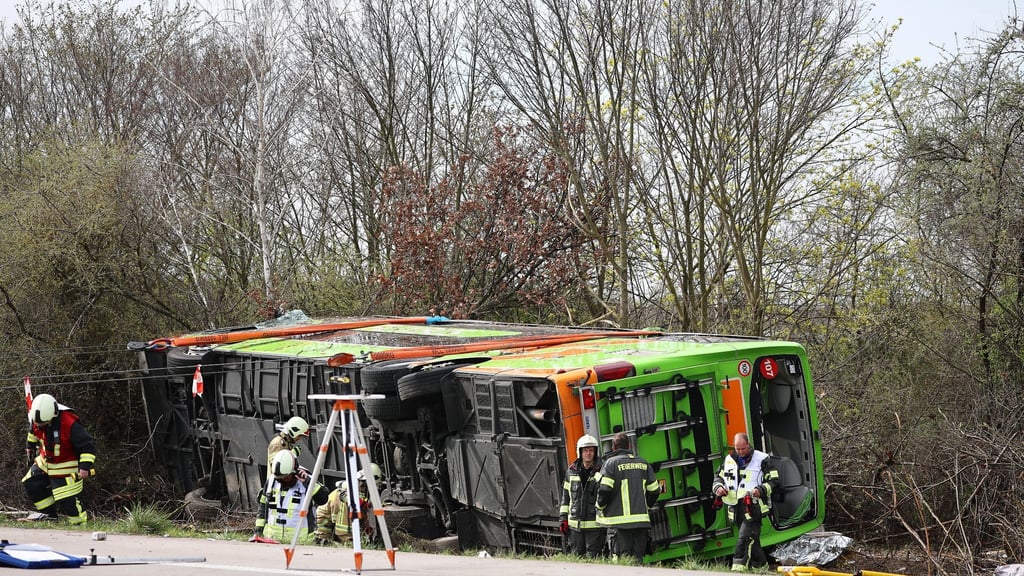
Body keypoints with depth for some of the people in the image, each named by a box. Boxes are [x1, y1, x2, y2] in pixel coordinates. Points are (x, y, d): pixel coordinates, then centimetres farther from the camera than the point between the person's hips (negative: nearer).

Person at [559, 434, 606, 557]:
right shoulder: (572, 471, 10)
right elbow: (565, 495, 15)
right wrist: (563, 517, 10)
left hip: (595, 525, -4)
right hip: (575, 524, 4)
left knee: (593, 556, -2)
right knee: (576, 556, 8)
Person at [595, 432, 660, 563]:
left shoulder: (611, 463, -3)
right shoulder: (643, 463, 13)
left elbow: (604, 490, -11)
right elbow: (654, 490, 14)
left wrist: (600, 508, 6)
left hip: (619, 520, -4)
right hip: (641, 519, 4)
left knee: (623, 558, -4)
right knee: (637, 556, 8)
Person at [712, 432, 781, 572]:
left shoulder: (761, 459, -2)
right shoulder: (729, 460, 13)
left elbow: (774, 481, -2)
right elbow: (719, 477, 24)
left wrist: (761, 490, -20)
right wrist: (718, 487, 1)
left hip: (753, 508, -6)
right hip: (736, 508, 6)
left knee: (744, 538, -17)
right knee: (752, 539, 15)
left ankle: (738, 568, -20)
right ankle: (760, 565, 29)